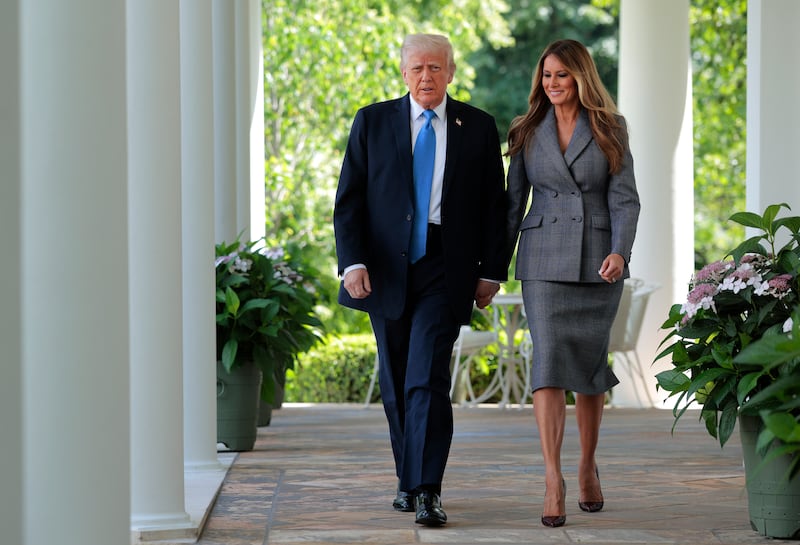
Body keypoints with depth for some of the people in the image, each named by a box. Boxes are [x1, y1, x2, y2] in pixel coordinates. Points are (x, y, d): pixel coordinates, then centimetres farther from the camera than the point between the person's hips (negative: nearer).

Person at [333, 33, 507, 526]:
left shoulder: (479, 128, 5)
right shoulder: (372, 122, 6)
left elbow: (495, 205, 7)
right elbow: (348, 199, 3)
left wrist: (491, 271, 0)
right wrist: (352, 262, -9)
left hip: (444, 271, -2)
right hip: (386, 270, 2)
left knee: (428, 381, -14)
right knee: (397, 386, 10)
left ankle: (427, 492, -16)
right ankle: (408, 481, 23)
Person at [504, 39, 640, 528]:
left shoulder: (610, 130, 3)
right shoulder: (528, 132, 6)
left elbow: (625, 197, -2)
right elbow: (513, 201, 10)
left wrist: (620, 252, -18)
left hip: (598, 261, 0)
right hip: (544, 260, 0)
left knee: (591, 363, 7)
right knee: (550, 360, -12)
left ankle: (589, 467, 25)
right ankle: (553, 482, -17)